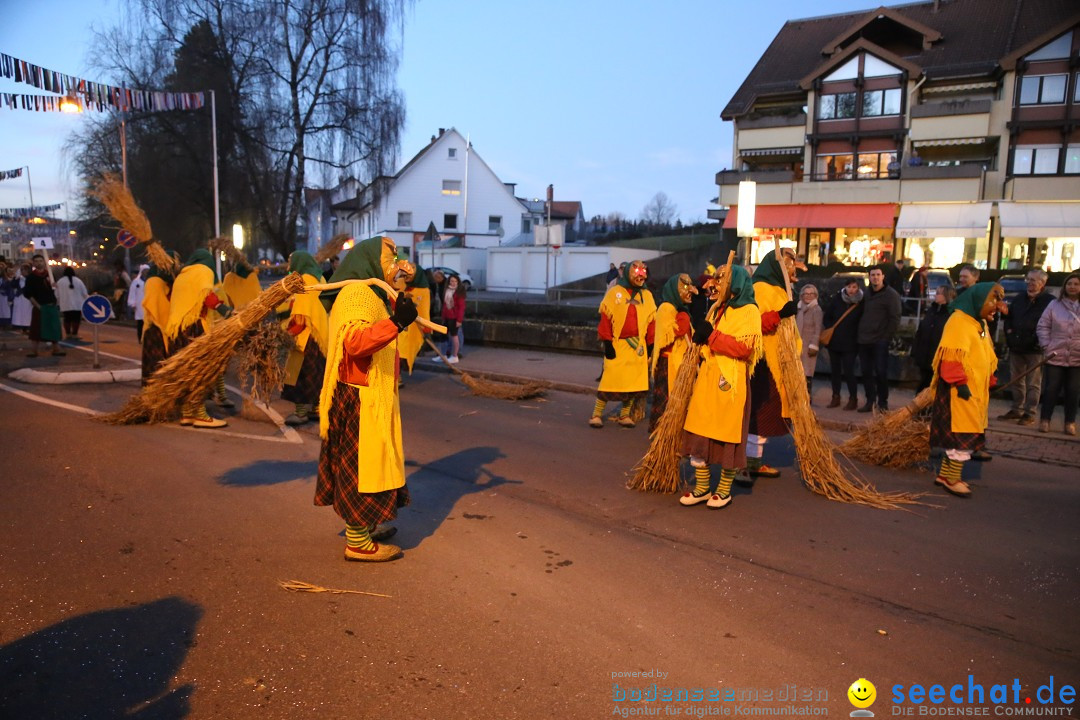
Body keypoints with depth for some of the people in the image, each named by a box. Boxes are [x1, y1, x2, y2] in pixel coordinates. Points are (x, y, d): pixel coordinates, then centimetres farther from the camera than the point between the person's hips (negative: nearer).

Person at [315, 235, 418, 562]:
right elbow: (354, 341, -33)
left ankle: (363, 527, 34)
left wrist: (401, 289, 24)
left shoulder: (372, 294, 15)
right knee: (362, 463, -2)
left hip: (371, 396, 11)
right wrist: (395, 323, -45)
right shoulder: (358, 293, -18)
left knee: (367, 462, 20)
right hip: (361, 398, -11)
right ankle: (358, 543, 8)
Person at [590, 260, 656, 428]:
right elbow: (605, 318, -5)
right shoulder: (615, 292, -2)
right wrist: (607, 343, -10)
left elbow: (651, 321, 10)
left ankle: (625, 415, 18)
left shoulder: (647, 295, 9)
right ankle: (597, 414, 3)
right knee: (610, 378, -6)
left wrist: (650, 345, 7)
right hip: (617, 344, -4)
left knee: (634, 380, 6)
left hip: (638, 345, 4)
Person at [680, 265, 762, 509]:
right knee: (700, 433, 5)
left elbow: (744, 348, -18)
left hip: (730, 382, -7)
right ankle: (702, 487, 15)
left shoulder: (749, 311, -5)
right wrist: (702, 337, 11)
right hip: (707, 378, 7)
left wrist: (711, 336, -17)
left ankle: (724, 490, 14)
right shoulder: (720, 310, 19)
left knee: (727, 437, 2)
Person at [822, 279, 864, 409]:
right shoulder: (836, 299, -2)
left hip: (850, 343, -3)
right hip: (834, 341, 3)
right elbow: (826, 317, 6)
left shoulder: (861, 303, -9)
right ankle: (836, 397, 21)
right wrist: (830, 329, -4)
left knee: (848, 371, -6)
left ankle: (853, 399, 6)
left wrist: (857, 336, -8)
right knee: (835, 370, 10)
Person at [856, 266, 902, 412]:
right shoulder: (867, 293, 13)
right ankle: (870, 401, 15)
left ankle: (882, 402, 6)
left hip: (880, 341, -6)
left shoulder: (891, 295, -5)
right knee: (866, 372, 7)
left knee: (881, 372, -4)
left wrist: (887, 337, -11)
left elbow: (895, 319, -8)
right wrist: (860, 334, 10)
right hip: (864, 341, 6)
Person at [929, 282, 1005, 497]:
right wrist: (960, 383, -23)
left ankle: (945, 474, 21)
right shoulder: (959, 321, -15)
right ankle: (952, 479, 4)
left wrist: (989, 382, 20)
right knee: (962, 434, -5)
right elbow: (952, 357, -21)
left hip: (976, 390, 10)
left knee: (964, 435, 13)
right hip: (960, 391, -10)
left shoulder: (980, 323, 15)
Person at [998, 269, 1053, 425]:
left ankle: (1030, 414, 4)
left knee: (1033, 383, -1)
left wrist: (1041, 340, -16)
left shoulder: (1049, 301, -7)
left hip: (1035, 349, -6)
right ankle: (1017, 409, 24)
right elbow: (1008, 317, 26)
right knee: (1016, 381, 14)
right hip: (1016, 348, 6)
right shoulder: (1019, 299, 14)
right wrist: (1008, 330, 10)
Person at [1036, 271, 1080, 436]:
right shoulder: (1054, 305, 2)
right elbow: (1042, 327, 3)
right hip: (1056, 356, -1)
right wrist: (1047, 347, -6)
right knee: (1051, 389, 2)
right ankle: (1045, 420, 11)